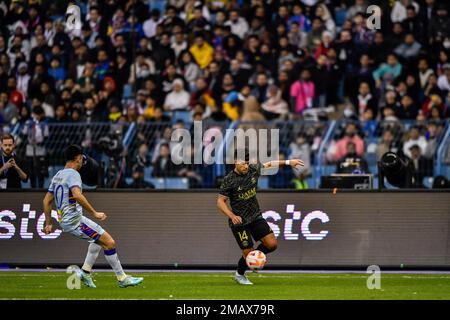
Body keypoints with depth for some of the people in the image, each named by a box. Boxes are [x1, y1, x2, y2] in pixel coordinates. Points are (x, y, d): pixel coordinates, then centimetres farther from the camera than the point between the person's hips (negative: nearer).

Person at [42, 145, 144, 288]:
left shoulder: (58, 175, 16)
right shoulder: (72, 174, -12)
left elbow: (46, 201, 19)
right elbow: (77, 196, -29)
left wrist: (48, 223, 22)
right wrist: (94, 213, -25)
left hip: (64, 221, 10)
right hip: (74, 219, -10)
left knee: (99, 238, 26)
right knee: (109, 242, -7)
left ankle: (85, 272, 20)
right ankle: (122, 279, -3)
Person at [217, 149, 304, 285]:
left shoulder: (253, 170, -2)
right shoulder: (229, 180, -17)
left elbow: (269, 164, 17)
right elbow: (220, 201, -15)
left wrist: (288, 162, 18)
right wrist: (232, 216, -28)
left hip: (256, 217, 5)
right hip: (239, 221, -5)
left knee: (272, 244, -6)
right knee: (248, 253, -3)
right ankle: (239, 275, 28)